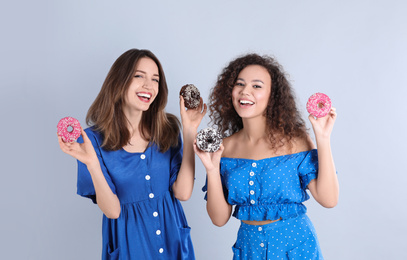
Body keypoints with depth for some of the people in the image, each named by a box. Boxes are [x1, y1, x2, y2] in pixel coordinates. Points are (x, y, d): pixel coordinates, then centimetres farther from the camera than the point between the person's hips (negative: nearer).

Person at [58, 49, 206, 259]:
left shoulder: (167, 129, -5)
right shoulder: (95, 139, -12)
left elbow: (182, 193, -12)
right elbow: (113, 210, -15)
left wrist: (189, 132, -14)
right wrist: (92, 164, -30)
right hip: (128, 243, -3)